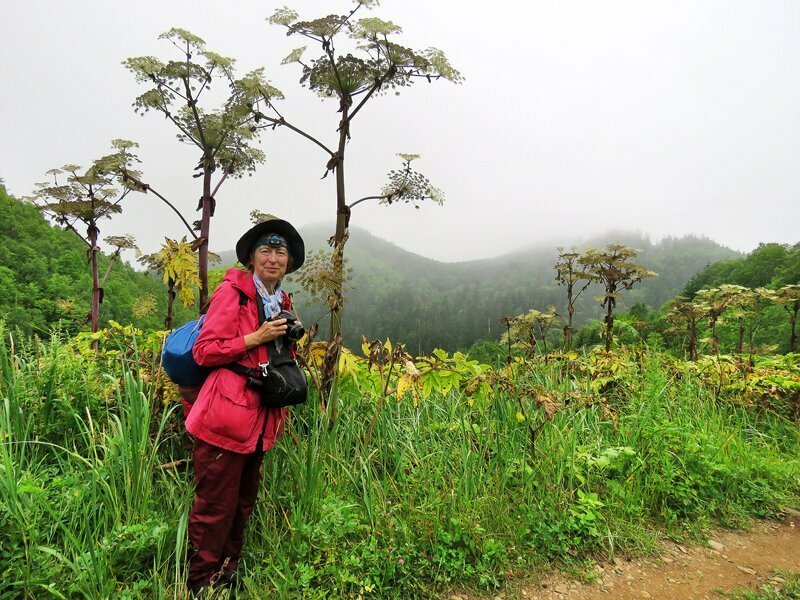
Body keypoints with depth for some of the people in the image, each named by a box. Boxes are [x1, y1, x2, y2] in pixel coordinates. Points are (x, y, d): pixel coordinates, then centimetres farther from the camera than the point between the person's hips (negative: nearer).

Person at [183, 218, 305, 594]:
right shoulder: (233, 290, -7)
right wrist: (257, 337, -17)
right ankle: (200, 585, 23)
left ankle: (227, 577, 36)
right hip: (225, 419, -7)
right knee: (215, 508, 4)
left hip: (260, 420, 7)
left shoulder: (282, 302, 15)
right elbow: (204, 352, -11)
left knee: (243, 506, 18)